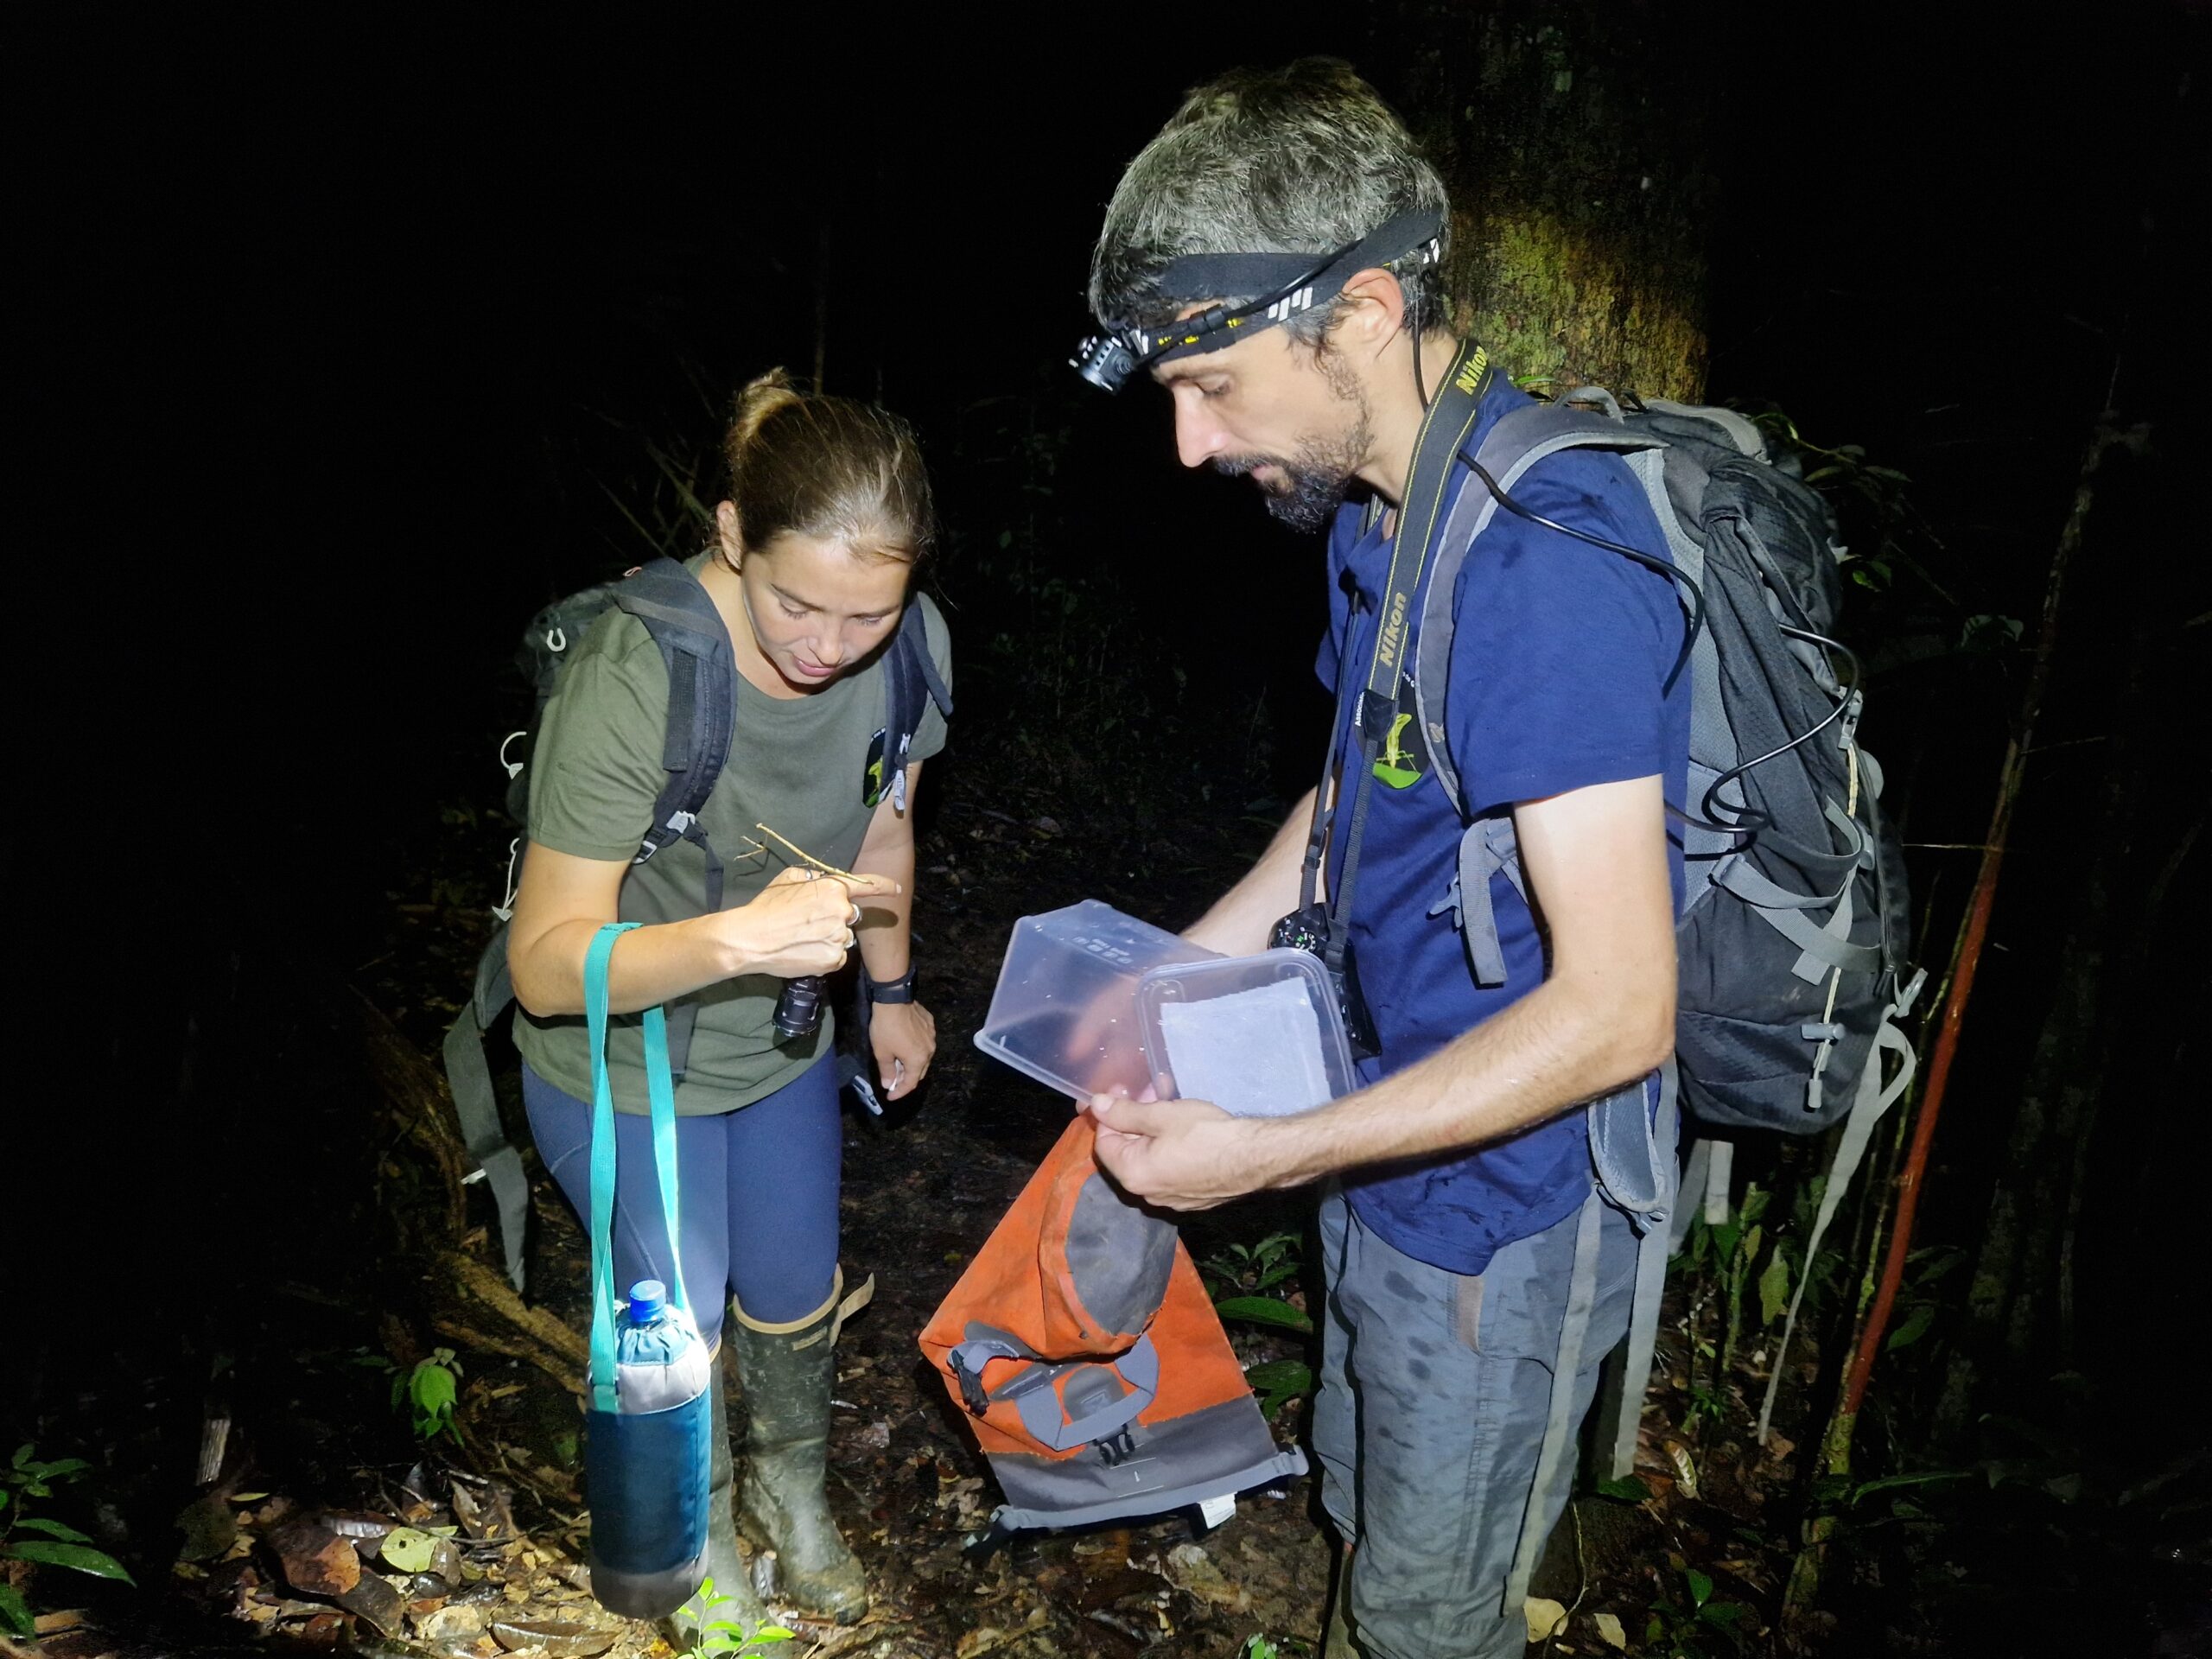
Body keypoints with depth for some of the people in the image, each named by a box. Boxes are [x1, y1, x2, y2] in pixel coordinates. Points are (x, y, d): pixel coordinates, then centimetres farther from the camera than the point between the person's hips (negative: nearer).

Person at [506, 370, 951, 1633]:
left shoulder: (911, 641, -19)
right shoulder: (633, 678, -35)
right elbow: (546, 963, -32)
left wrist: (894, 990, 14)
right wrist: (735, 937, -49)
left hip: (784, 1047, 5)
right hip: (625, 1069, -4)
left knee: (796, 1303, 23)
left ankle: (794, 1494, 56)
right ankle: (702, 1539, 49)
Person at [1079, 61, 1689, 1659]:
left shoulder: (1547, 558, -31)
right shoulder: (1380, 507, 0)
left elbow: (1614, 1011, -31)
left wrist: (1265, 1153, -26)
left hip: (1509, 1193, -8)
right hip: (1400, 1132, 8)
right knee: (1361, 1498, 29)